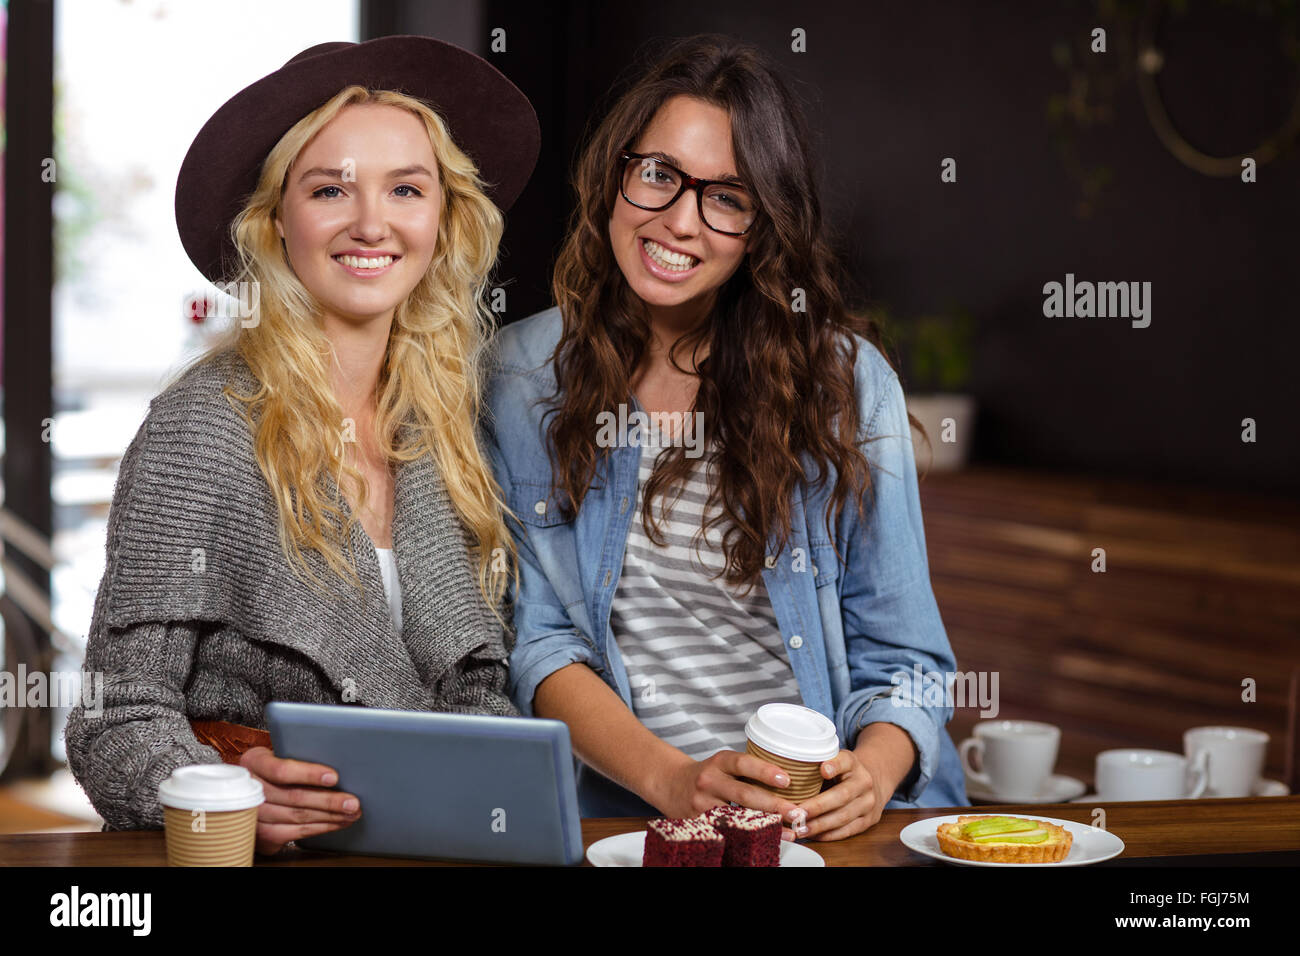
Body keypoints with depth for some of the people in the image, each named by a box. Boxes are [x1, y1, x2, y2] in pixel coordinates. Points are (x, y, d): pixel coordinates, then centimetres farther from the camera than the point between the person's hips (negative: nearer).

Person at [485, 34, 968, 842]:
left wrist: (872, 773, -14)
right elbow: (534, 638, 1)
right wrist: (671, 779, -15)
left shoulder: (848, 381, 6)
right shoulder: (522, 377, 6)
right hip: (620, 810, 0)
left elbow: (899, 657, 7)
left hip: (829, 825, 1)